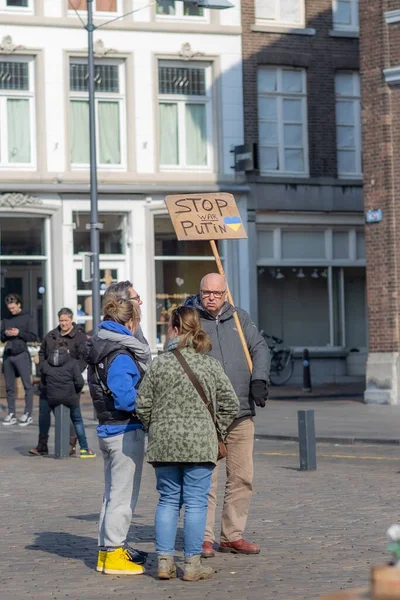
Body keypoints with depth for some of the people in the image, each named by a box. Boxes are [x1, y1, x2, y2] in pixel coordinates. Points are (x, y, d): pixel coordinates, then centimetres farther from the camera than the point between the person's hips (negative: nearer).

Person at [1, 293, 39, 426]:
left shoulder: (27, 318, 0)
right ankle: (11, 414, 10)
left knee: (27, 385, -4)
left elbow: (34, 337, -4)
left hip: (21, 354, -5)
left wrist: (19, 333, -14)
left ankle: (28, 414, -3)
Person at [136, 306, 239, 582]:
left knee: (168, 500, 12)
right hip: (199, 444, -2)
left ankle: (165, 561, 11)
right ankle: (193, 564, 4)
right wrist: (216, 429, 13)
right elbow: (230, 404, 1)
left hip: (164, 443, 2)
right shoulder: (210, 365, -2)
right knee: (196, 502, 3)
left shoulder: (160, 364, -2)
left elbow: (143, 406, 0)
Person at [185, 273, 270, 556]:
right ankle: (203, 538, 3)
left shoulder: (239, 317, 13)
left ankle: (233, 536, 17)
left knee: (242, 477, 6)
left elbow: (260, 348, 14)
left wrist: (259, 379, -4)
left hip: (241, 413, 4)